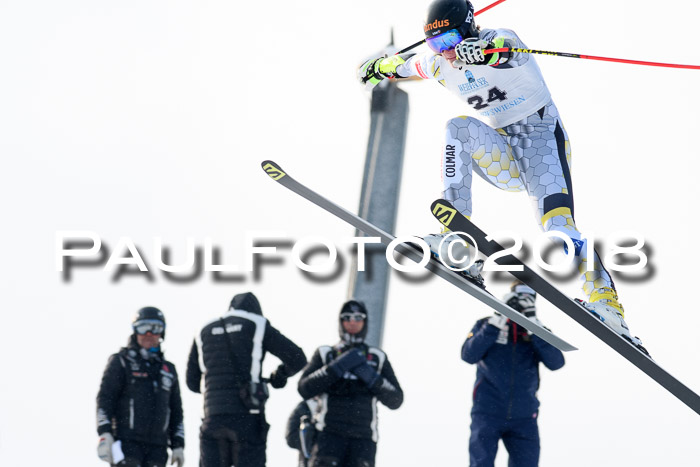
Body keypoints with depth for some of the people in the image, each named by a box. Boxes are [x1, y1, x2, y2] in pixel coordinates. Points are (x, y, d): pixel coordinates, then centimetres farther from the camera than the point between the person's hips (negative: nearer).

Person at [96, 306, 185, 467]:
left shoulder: (168, 369, 21)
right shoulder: (121, 362, 6)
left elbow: (176, 412, 22)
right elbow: (105, 399, -3)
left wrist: (178, 446, 12)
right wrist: (105, 435, -15)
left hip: (157, 448, 5)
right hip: (127, 442, -5)